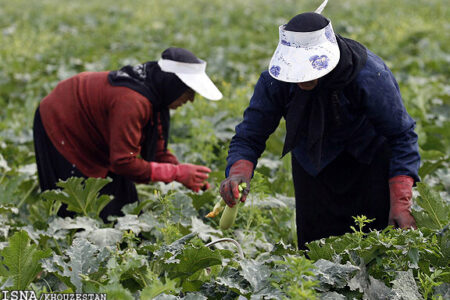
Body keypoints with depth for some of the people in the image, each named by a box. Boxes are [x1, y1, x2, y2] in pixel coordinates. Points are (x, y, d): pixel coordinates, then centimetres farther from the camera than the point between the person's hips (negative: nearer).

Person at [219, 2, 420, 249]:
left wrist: (401, 204, -32)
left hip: (371, 155, -2)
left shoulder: (368, 75, -34)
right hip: (314, 161, 2)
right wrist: (238, 172, -43)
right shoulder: (274, 81, -27)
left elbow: (401, 135, -25)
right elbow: (250, 136, -19)